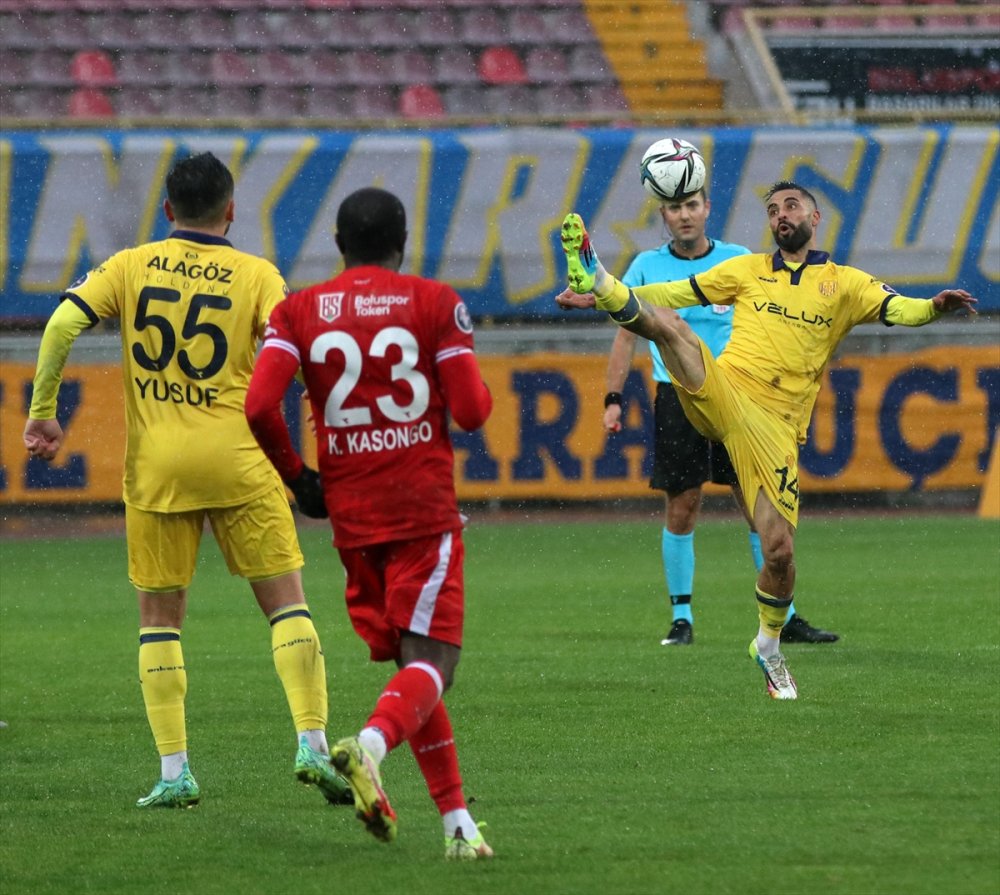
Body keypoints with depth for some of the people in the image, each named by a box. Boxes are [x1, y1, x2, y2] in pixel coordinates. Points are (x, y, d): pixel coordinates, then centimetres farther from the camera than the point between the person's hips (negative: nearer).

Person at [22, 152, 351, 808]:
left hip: (154, 465, 2)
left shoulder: (130, 267, 5)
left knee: (159, 617, 9)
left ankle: (174, 772, 4)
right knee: (287, 603, 6)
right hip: (238, 461, -1)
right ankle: (313, 744, -5)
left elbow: (62, 324, -6)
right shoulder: (256, 275, 1)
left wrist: (43, 411, 2)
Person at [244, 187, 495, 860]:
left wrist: (296, 476, 7)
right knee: (432, 660, -7)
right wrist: (477, 382, 17)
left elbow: (260, 406, -9)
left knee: (404, 659, 14)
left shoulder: (298, 311, 4)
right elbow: (472, 411, -7)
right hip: (424, 507, -3)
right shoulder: (435, 303, -2)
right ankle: (370, 747, -39)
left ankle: (458, 822, 13)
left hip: (352, 515, 3)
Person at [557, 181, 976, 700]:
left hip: (773, 428, -1)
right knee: (666, 321, -27)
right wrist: (602, 294, 13)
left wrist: (933, 307, -28)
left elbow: (897, 309, -5)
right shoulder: (748, 271, 18)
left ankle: (769, 646, 17)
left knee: (780, 550, -5)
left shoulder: (845, 284, 11)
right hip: (720, 394, 1)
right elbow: (674, 294, 20)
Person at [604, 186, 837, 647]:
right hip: (676, 397, 0)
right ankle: (681, 618, 12)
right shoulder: (647, 267, 6)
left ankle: (786, 618, 2)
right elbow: (627, 335, 11)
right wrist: (613, 398, 3)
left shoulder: (739, 261, 6)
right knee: (681, 508, 0)